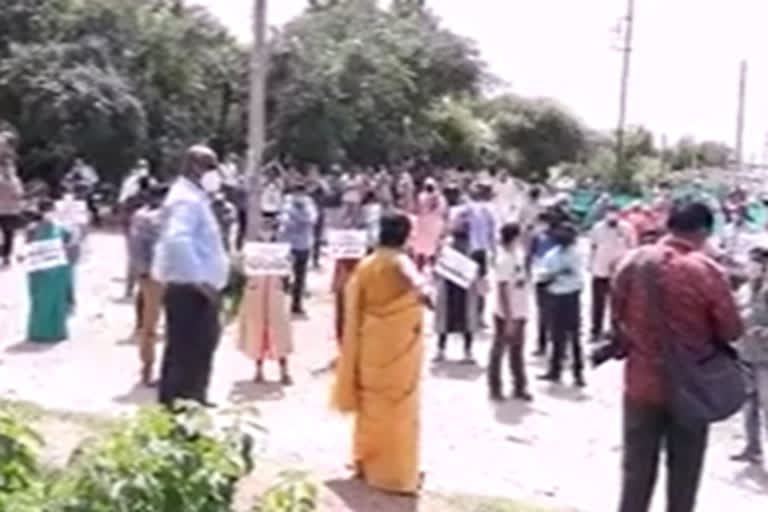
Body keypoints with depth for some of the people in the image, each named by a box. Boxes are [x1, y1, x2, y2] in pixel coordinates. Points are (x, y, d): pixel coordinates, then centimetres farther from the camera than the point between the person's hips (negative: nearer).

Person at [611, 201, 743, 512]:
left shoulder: (634, 262, -5)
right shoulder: (708, 272, -16)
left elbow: (616, 315, 4)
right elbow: (732, 331, -10)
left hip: (641, 382, 3)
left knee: (637, 470, 14)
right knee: (684, 474, 14)